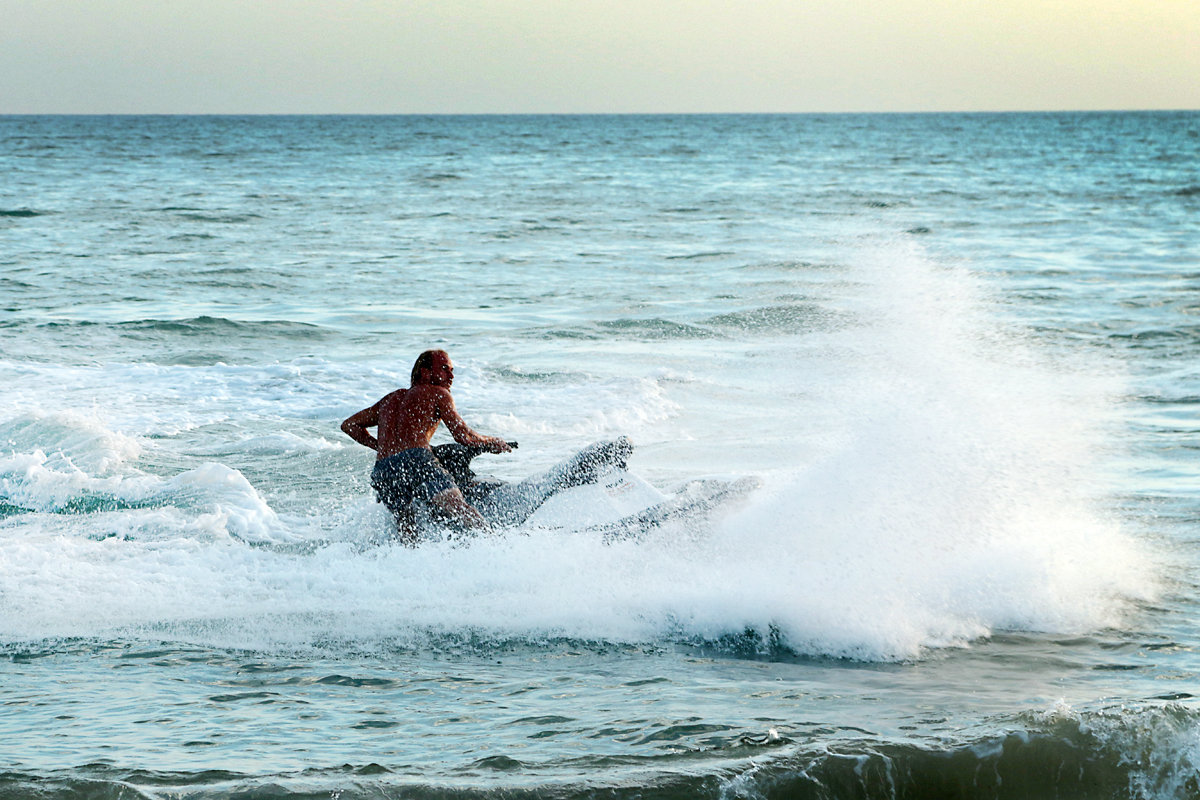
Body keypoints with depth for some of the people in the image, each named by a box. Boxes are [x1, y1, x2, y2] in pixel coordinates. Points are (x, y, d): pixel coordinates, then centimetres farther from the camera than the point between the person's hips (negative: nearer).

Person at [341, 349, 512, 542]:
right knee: (462, 510, -20)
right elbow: (463, 436, 7)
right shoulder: (438, 393, 15)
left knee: (408, 540, 15)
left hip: (382, 472, 6)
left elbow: (349, 425, 36)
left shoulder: (391, 399, 32)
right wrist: (493, 443, 23)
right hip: (416, 460, -6)